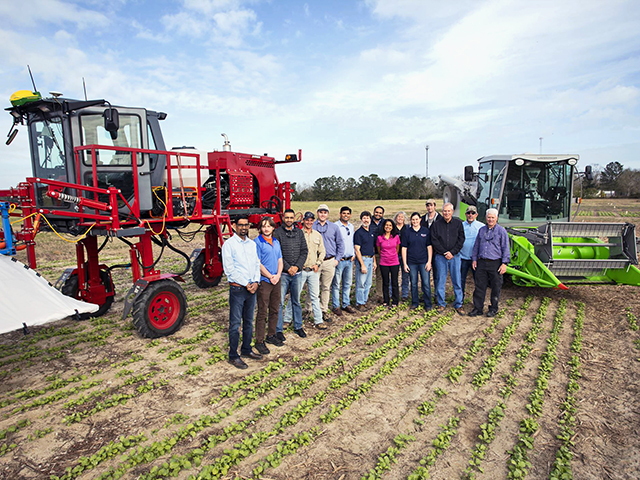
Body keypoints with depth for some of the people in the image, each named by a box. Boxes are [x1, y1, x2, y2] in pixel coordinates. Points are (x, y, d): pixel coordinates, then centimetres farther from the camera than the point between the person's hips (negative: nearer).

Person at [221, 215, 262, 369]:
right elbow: (229, 269, -12)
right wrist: (246, 284, -12)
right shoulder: (229, 244, -8)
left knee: (249, 321, 15)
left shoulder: (252, 244, 11)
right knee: (235, 324, -1)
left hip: (252, 288, 6)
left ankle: (246, 350, 29)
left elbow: (257, 264, 12)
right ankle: (233, 356, 10)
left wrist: (256, 282, -4)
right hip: (237, 288, -6)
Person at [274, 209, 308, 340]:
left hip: (297, 273, 4)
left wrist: (297, 266, -7)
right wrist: (288, 268, -13)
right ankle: (278, 330, 9)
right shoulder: (278, 233, -4)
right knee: (280, 302, -1)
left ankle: (298, 326, 28)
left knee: (296, 301, 15)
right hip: (283, 273, -4)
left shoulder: (299, 232, 8)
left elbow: (304, 251, 6)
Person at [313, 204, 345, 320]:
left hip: (330, 262, 2)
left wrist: (337, 259, 5)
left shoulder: (334, 227, 9)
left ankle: (324, 310, 19)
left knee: (326, 287, 9)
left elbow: (340, 244, 14)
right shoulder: (311, 227, 3)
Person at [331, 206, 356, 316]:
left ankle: (346, 305, 22)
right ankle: (336, 306, 9)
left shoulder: (351, 226, 12)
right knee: (336, 284, 0)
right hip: (339, 260, -6)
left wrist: (353, 255, 11)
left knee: (347, 284, 12)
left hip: (349, 260, 6)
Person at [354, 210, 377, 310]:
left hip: (370, 259, 7)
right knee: (361, 283, -2)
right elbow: (357, 250, -14)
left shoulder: (372, 232, 12)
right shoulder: (358, 233, -10)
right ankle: (359, 303, 8)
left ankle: (365, 301, 23)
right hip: (362, 259, -7)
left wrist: (374, 261, 15)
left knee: (368, 283, 12)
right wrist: (362, 265, -18)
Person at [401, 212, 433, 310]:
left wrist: (429, 261, -3)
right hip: (411, 262, 1)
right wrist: (405, 263, -1)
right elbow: (404, 248, 4)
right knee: (413, 283, 8)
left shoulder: (426, 231, 3)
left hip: (424, 262, -1)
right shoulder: (407, 232, 3)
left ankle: (428, 304, 11)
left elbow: (429, 247, 4)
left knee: (426, 284, -2)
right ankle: (415, 302, 22)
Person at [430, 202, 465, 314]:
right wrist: (444, 252, -9)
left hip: (455, 256, 0)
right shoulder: (436, 224, 4)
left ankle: (458, 304, 13)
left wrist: (452, 252, -9)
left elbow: (461, 239, 2)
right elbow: (434, 240, -1)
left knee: (457, 281, 3)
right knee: (440, 281, 4)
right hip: (440, 256, 0)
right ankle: (441, 304, 16)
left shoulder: (458, 223, 6)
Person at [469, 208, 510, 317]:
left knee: (496, 287, 5)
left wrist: (504, 263, -9)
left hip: (495, 263, -3)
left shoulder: (501, 230, 0)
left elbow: (505, 248, -2)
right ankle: (477, 308, 13)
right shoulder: (482, 230, 13)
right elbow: (476, 246, 20)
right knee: (480, 286, 5)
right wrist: (474, 259, 12)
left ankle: (493, 309, 19)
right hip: (481, 262, 3)